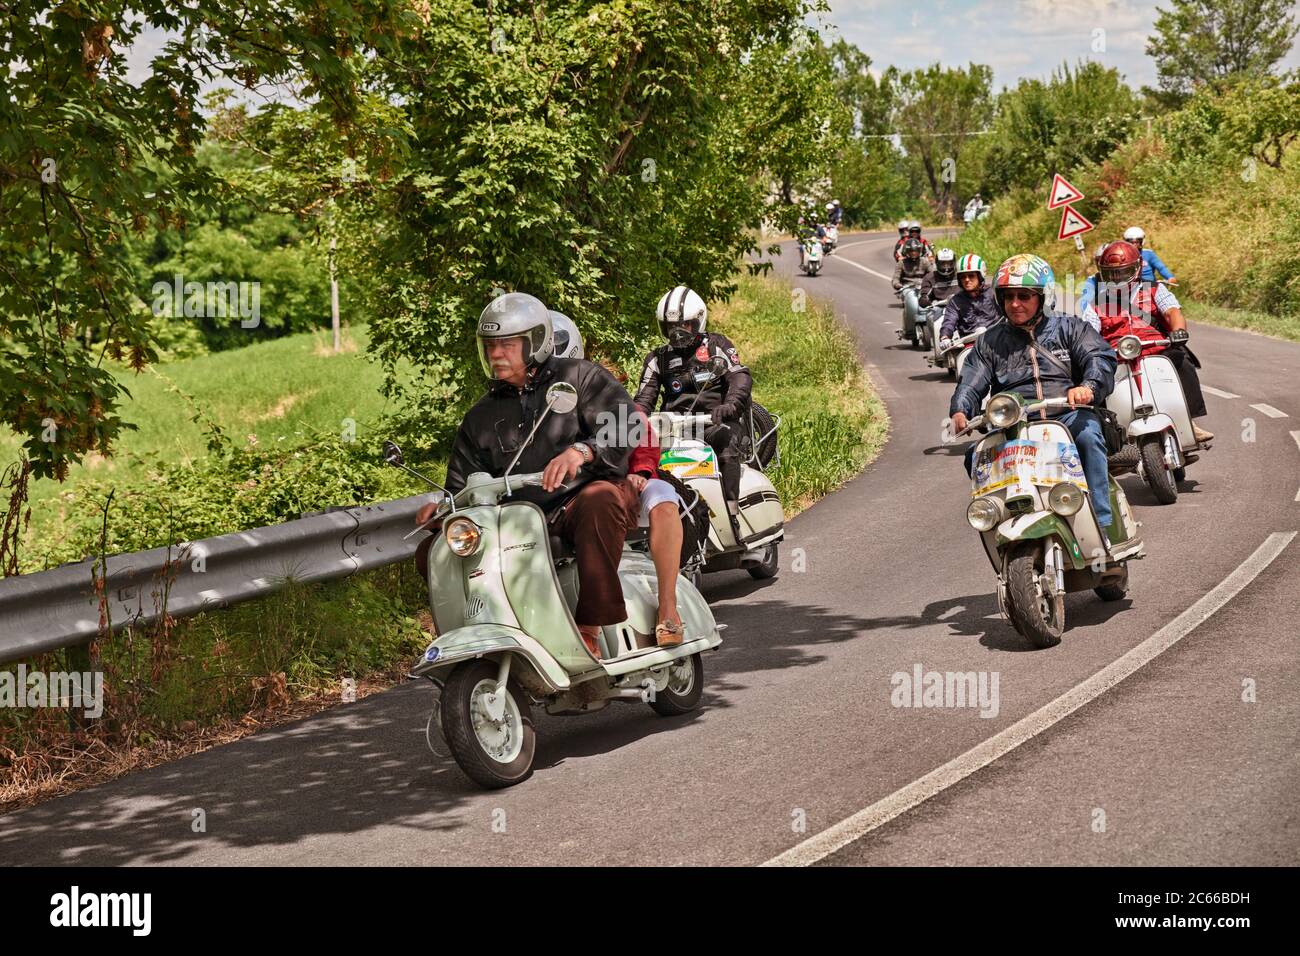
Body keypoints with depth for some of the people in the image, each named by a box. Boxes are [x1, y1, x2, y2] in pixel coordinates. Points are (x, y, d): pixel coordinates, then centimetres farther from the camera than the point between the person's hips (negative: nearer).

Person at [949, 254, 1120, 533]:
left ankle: (1101, 525, -34)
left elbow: (1100, 357, -2)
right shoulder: (990, 342, 20)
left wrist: (1088, 386, -25)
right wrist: (960, 411, -16)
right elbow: (971, 382, 8)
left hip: (1067, 415, -2)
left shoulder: (1069, 328, 14)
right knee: (978, 455, -26)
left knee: (1088, 434, -35)